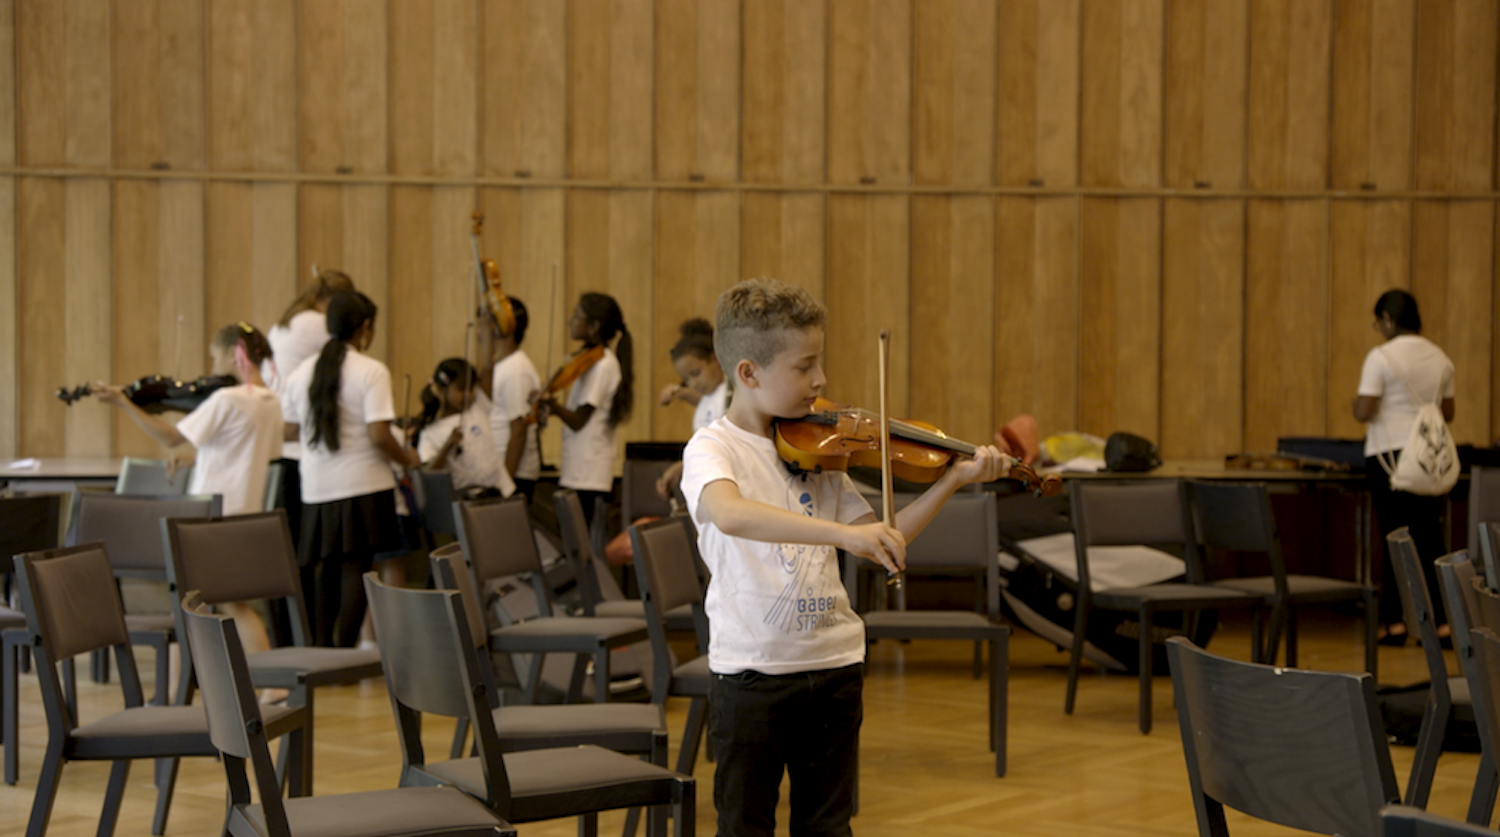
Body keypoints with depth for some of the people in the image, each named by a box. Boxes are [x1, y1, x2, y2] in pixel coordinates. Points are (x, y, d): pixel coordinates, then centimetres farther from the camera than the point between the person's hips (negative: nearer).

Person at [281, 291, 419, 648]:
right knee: (356, 568, -4)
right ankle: (344, 649, -10)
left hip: (316, 488, 5)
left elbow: (291, 429, 15)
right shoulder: (372, 371, -9)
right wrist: (406, 458, 2)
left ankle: (322, 646, 16)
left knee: (325, 569, 15)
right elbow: (379, 434, -16)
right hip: (362, 486, -5)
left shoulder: (301, 373, 7)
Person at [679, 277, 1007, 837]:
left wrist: (952, 481, -3)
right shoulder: (714, 448, -11)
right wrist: (840, 532, -43)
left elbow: (878, 542, 6)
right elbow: (728, 514, -34)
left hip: (834, 665, 5)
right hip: (751, 669, -5)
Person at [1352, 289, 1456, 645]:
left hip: (1390, 456, -5)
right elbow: (1448, 413, 14)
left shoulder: (1381, 357, -11)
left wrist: (1357, 402, 6)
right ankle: (1440, 620, 4)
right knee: (1430, 536, 6)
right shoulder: (1440, 358, 8)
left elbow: (1363, 412, -15)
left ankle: (1395, 621, 3)